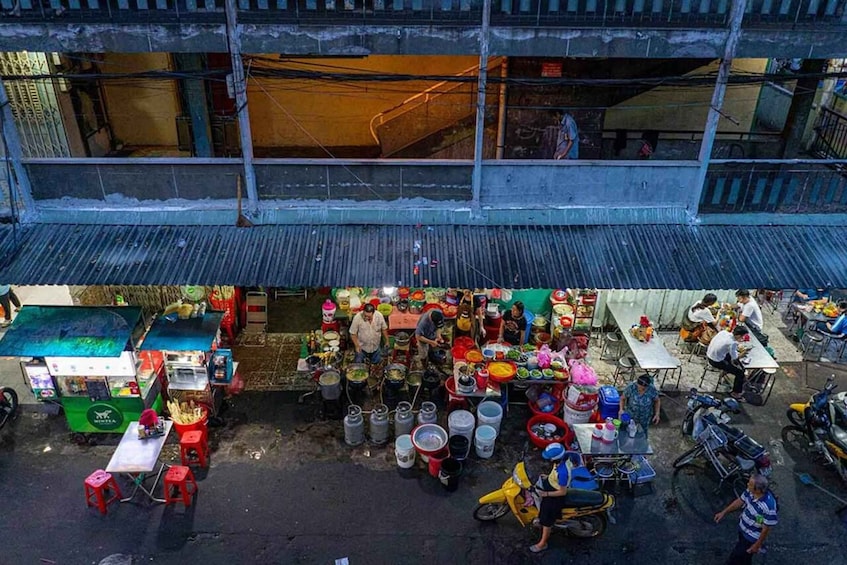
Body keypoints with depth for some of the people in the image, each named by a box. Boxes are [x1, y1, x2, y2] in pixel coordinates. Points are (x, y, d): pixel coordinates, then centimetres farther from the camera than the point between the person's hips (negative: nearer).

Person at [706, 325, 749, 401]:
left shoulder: (723, 332, -8)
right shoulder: (732, 343, -28)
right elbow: (734, 357, -14)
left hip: (709, 355, 8)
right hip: (716, 362, -8)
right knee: (740, 373, -1)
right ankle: (736, 394, 14)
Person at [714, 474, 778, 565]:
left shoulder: (768, 506, -37)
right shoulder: (750, 491, -17)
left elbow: (766, 528, -24)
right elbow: (740, 501, 2)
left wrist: (757, 545, -13)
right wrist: (723, 512, 8)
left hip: (751, 538, -6)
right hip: (742, 530, 6)